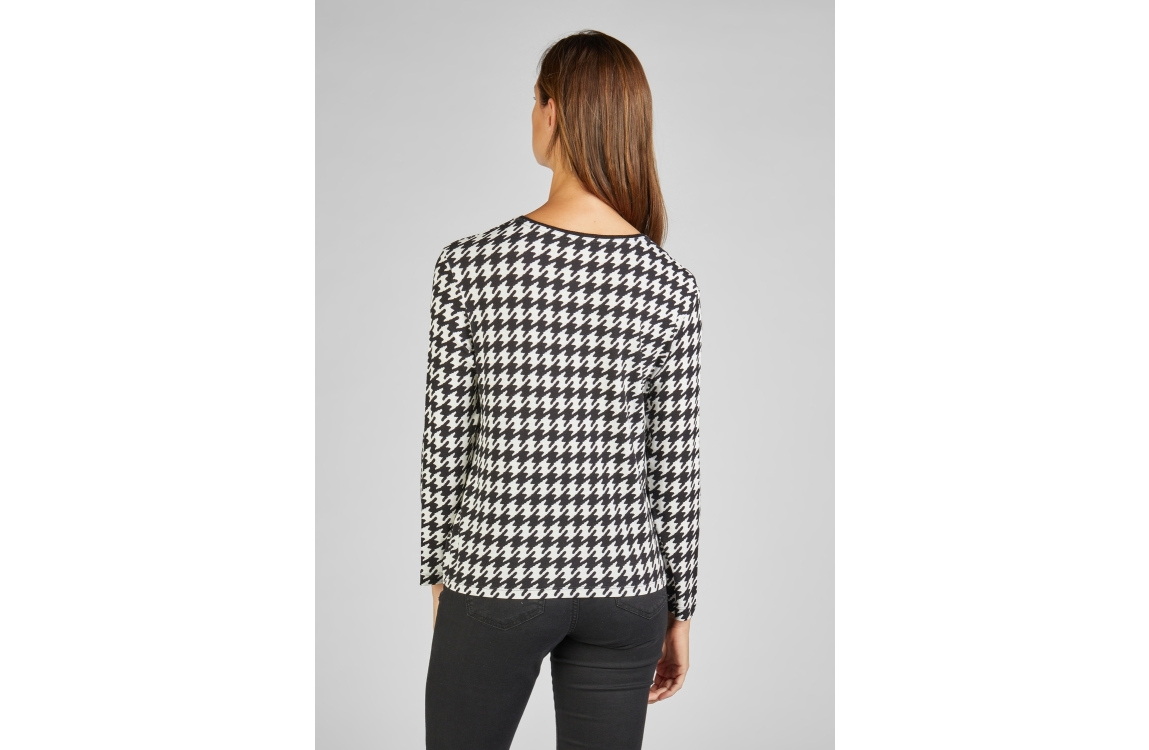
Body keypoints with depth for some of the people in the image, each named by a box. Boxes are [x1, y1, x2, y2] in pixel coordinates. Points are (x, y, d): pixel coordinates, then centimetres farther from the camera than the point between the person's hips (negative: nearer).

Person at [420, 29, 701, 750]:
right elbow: (676, 468, -3)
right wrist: (679, 611, 8)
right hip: (624, 587, 2)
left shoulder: (471, 264, -12)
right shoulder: (671, 287, -7)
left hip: (497, 579, -2)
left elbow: (446, 441, -6)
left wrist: (440, 572, 8)